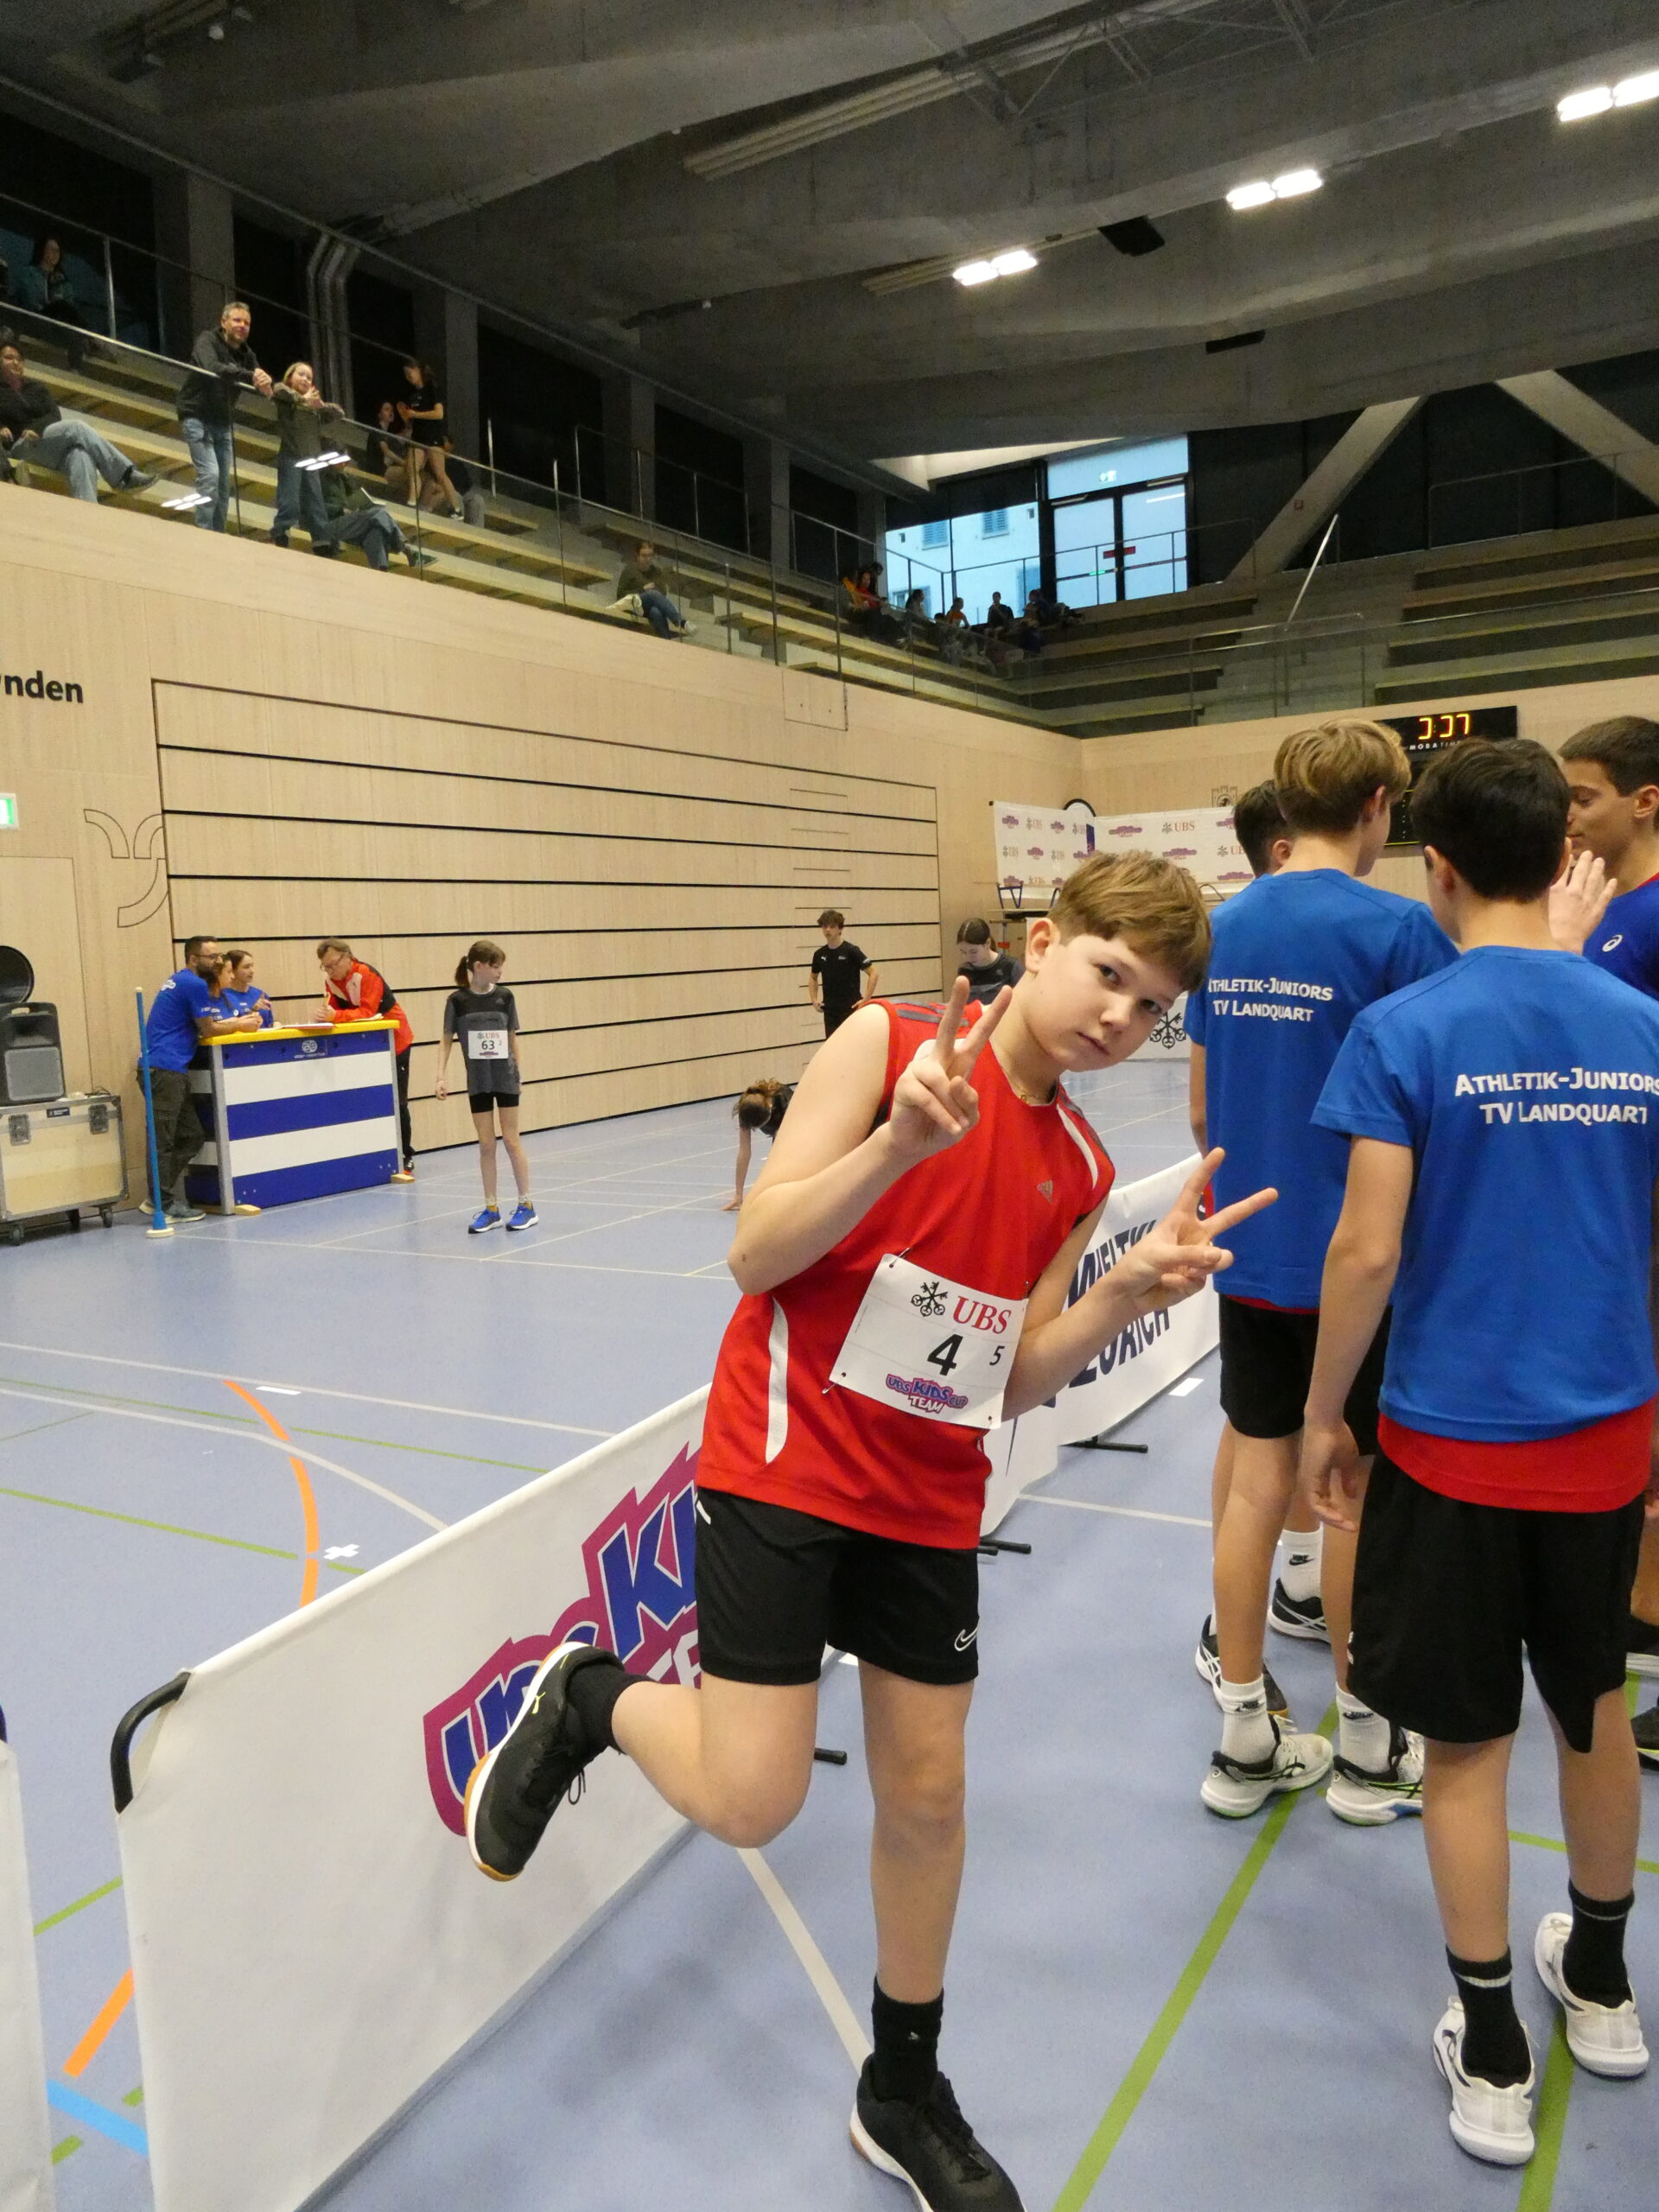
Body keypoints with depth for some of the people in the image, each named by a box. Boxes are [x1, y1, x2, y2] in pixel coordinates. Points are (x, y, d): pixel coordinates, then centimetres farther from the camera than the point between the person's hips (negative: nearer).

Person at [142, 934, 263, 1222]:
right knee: (163, 1140, -7)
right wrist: (240, 1025, 11)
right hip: (164, 1069, -10)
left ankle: (159, 1196, 14)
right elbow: (208, 1030, -4)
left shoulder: (182, 981, 21)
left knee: (192, 1136, 12)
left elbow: (203, 1025, 23)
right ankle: (163, 1204, -5)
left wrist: (240, 1020, 13)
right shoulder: (195, 984, -9)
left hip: (173, 1070, 10)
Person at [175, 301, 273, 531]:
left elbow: (262, 387, 4)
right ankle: (203, 532, -16)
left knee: (225, 481, 3)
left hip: (224, 423, 6)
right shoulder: (208, 341, -11)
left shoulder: (247, 354, 8)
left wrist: (266, 388, -21)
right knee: (210, 474, -19)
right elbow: (212, 368, -31)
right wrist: (250, 376, -41)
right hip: (197, 418, -6)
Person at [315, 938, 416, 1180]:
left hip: (394, 1041, -7)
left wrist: (336, 1016, -42)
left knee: (396, 1103, -5)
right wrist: (327, 1015, -24)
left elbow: (367, 1012, -32)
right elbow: (334, 1010, -3)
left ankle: (405, 1160, 1)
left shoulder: (367, 975, -22)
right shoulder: (330, 979, -1)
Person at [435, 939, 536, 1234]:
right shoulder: (457, 1000, -5)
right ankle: (491, 1209, 13)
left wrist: (518, 1073, 8)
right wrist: (441, 1076, -9)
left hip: (506, 1078, 0)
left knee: (511, 1140, 2)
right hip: (478, 1081, 0)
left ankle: (526, 1205, 10)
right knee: (486, 1145, 5)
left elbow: (512, 1037, 6)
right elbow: (446, 1040, 0)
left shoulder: (505, 996, -2)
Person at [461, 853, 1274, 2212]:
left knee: (927, 1793, 14)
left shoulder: (1080, 1169, 5)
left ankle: (905, 2097, 38)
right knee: (753, 1801, -9)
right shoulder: (889, 1044, -12)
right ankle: (590, 1700, 24)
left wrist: (1132, 1290, -11)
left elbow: (1011, 1382, 5)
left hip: (929, 1505, 6)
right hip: (784, 1469, -5)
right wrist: (901, 1143, -29)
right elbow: (757, 1254, -16)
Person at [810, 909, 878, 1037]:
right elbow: (813, 977, 23)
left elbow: (874, 972, -12)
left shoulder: (851, 951, -10)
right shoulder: (820, 954, 5)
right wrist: (814, 999, 9)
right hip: (830, 1011, 5)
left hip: (851, 1009, -5)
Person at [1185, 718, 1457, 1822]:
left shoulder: (1225, 926, 4)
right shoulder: (1398, 926, -14)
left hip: (1253, 1257, 5)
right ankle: (1367, 1748, 27)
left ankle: (1244, 1740, 23)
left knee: (1258, 1483, 12)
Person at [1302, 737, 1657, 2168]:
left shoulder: (1405, 1030, -15)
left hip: (1454, 1441, -4)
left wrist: (1324, 1418, -3)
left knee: (1467, 1741, 10)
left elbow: (1369, 1254, -17)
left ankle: (1494, 2059, 25)